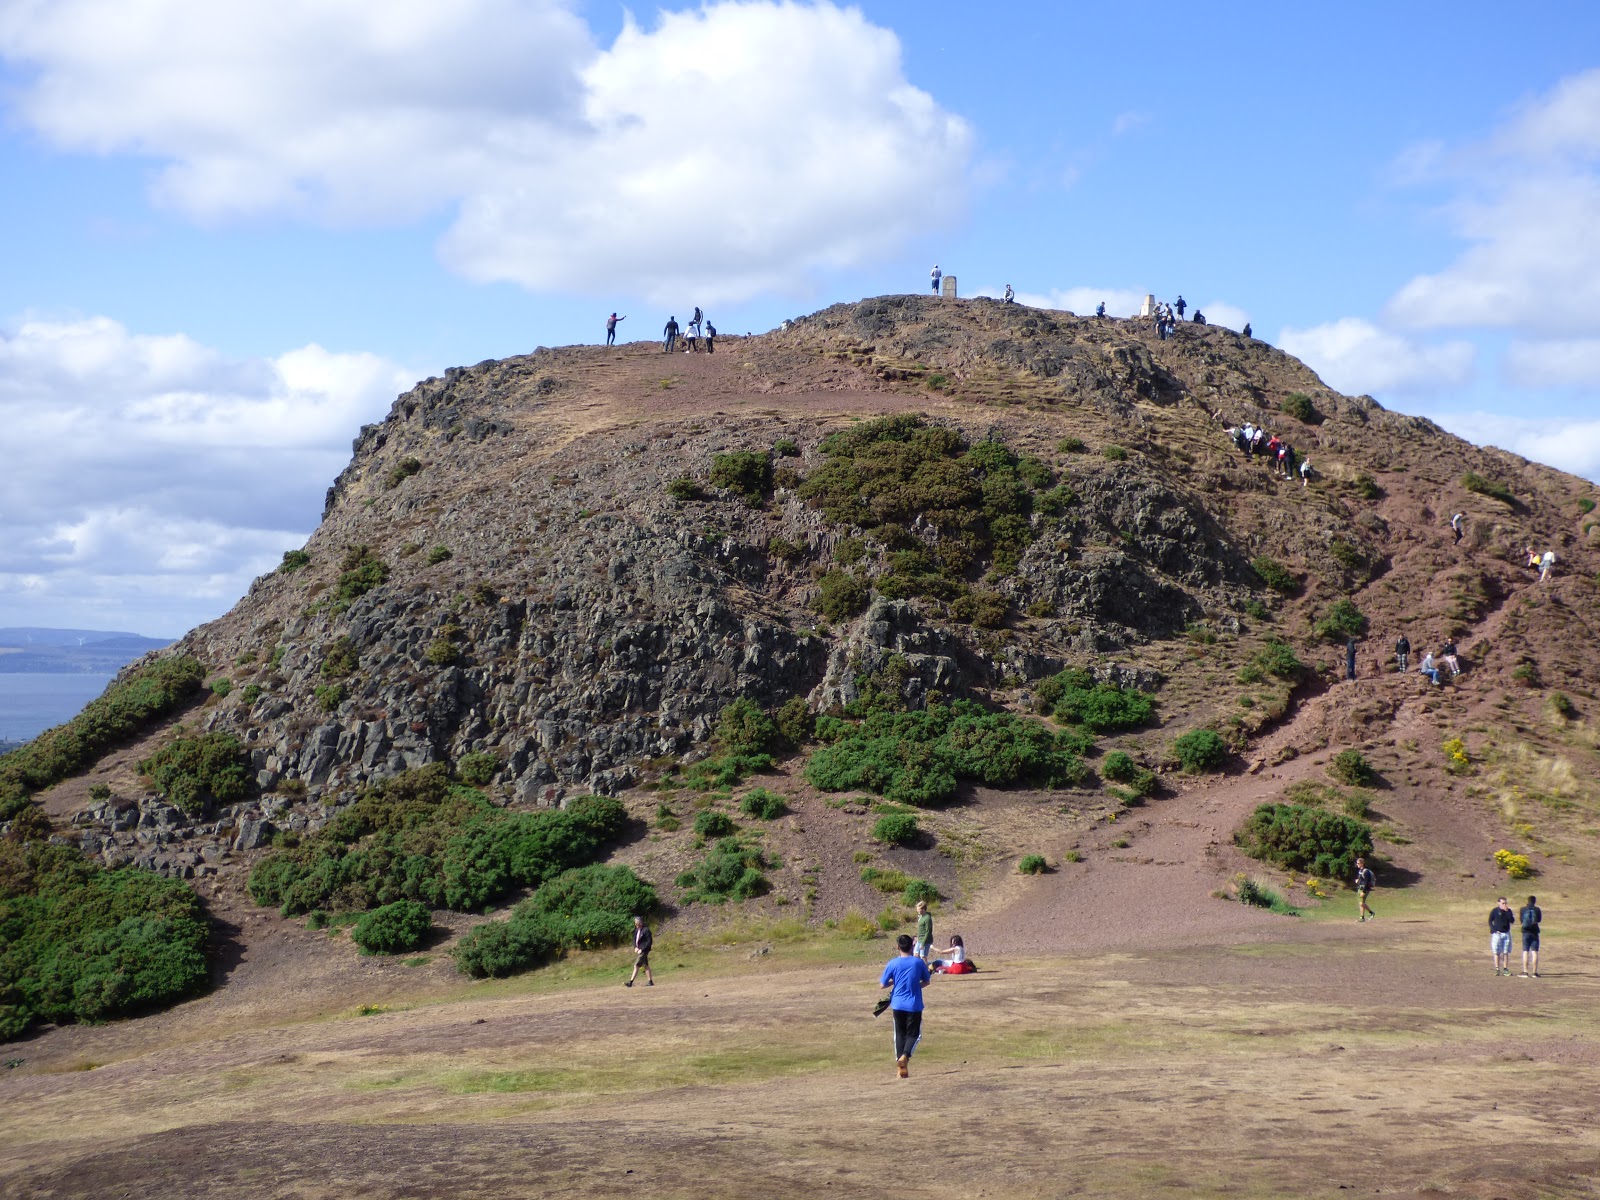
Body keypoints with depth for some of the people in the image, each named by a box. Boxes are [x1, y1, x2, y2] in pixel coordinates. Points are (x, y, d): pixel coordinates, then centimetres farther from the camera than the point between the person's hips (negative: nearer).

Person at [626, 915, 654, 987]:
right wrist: (635, 947, -1)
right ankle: (650, 981, 17)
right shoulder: (637, 930, 7)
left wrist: (642, 949, -18)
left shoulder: (646, 930, -17)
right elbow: (634, 939, 17)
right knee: (645, 966, 12)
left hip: (643, 950, -9)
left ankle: (630, 982, -9)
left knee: (636, 966, -9)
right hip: (639, 950, 9)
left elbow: (649, 942, -17)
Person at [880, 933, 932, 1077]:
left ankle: (902, 1068, 7)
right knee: (913, 1034, 7)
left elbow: (882, 985, -2)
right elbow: (926, 981, 9)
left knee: (900, 1034, 12)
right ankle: (905, 1056, -21)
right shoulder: (919, 962, -4)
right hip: (914, 1005, -1)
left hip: (898, 1005, 1)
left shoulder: (893, 963, -5)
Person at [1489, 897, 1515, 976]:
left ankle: (1505, 969, 8)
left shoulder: (1508, 911, 6)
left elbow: (1512, 921, -6)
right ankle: (1497, 969, 1)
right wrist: (1495, 930, -10)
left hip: (1506, 933, 3)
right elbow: (1490, 922, 1)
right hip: (1497, 934, -3)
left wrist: (1507, 911, -15)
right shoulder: (1494, 911, -1)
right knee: (1496, 952, -2)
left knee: (1506, 952, 4)